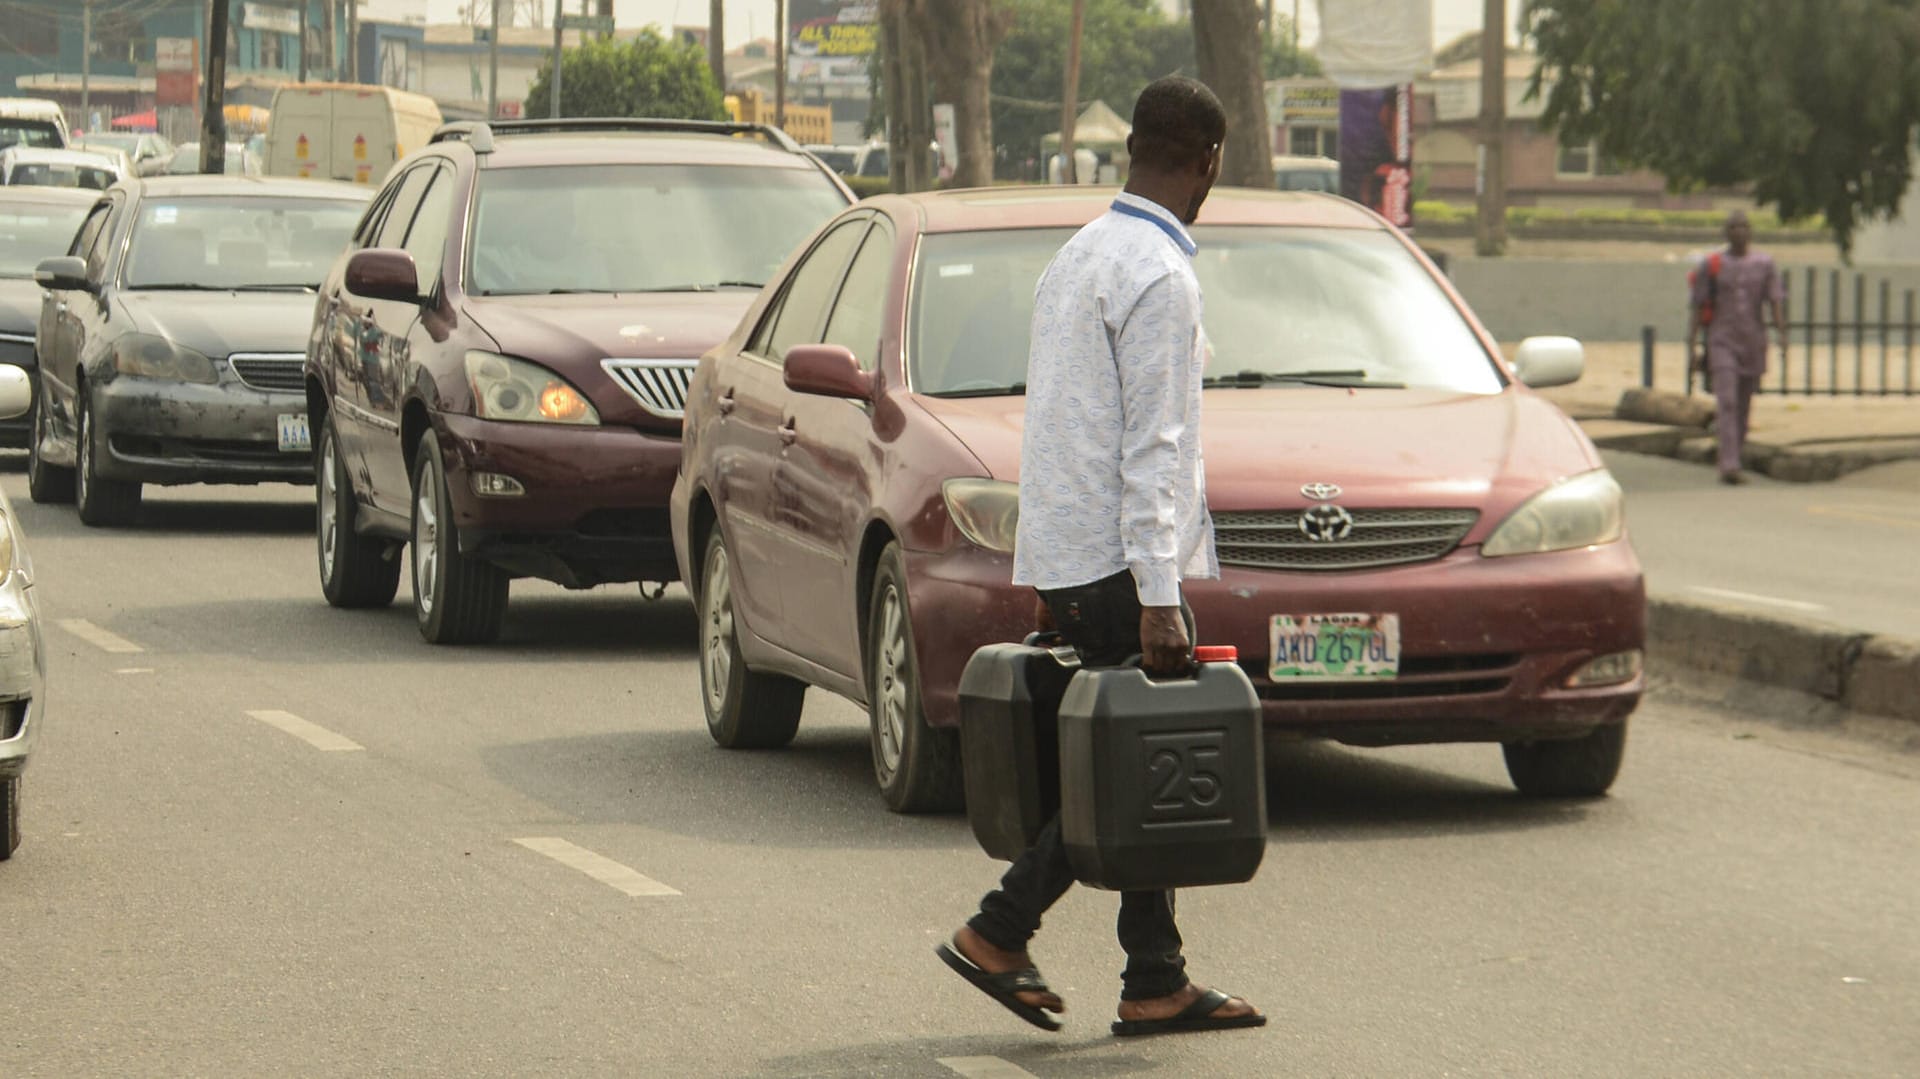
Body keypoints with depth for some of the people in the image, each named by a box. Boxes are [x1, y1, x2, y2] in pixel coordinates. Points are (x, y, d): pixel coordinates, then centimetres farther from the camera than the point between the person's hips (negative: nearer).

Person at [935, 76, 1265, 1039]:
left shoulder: (1078, 258, 15)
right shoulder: (1159, 277, -14)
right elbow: (1151, 449, -18)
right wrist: (1158, 598, -20)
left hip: (1068, 560, 9)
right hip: (1121, 561, -9)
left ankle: (1157, 985, 7)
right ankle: (1000, 932, -3)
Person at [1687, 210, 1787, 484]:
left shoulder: (1765, 264, 5)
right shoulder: (1712, 265, 2)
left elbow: (1776, 302, -2)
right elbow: (1697, 307, 3)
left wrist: (1782, 337, -16)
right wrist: (1692, 346, -2)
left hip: (1753, 345, 2)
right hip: (1721, 342, -2)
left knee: (1743, 408, 9)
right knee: (1726, 403, -15)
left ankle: (1733, 463, 22)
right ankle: (1729, 466, -23)